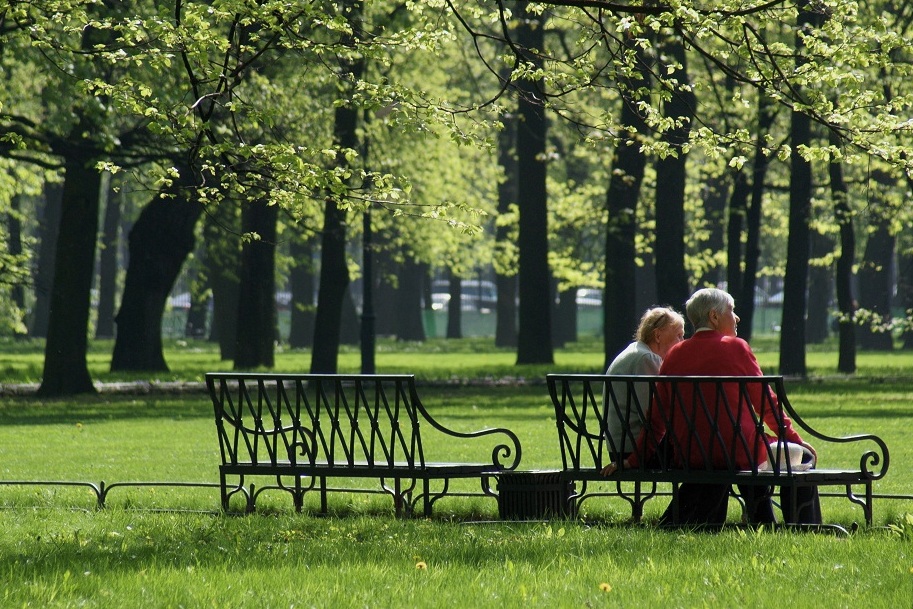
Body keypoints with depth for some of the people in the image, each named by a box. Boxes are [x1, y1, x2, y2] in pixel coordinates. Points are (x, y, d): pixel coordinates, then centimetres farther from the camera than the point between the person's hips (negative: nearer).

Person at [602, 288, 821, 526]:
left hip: (690, 457, 5)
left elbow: (657, 416, 8)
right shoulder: (735, 348, -5)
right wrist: (795, 440, 12)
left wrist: (635, 460, 15)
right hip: (738, 453, -5)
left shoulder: (675, 355, 6)